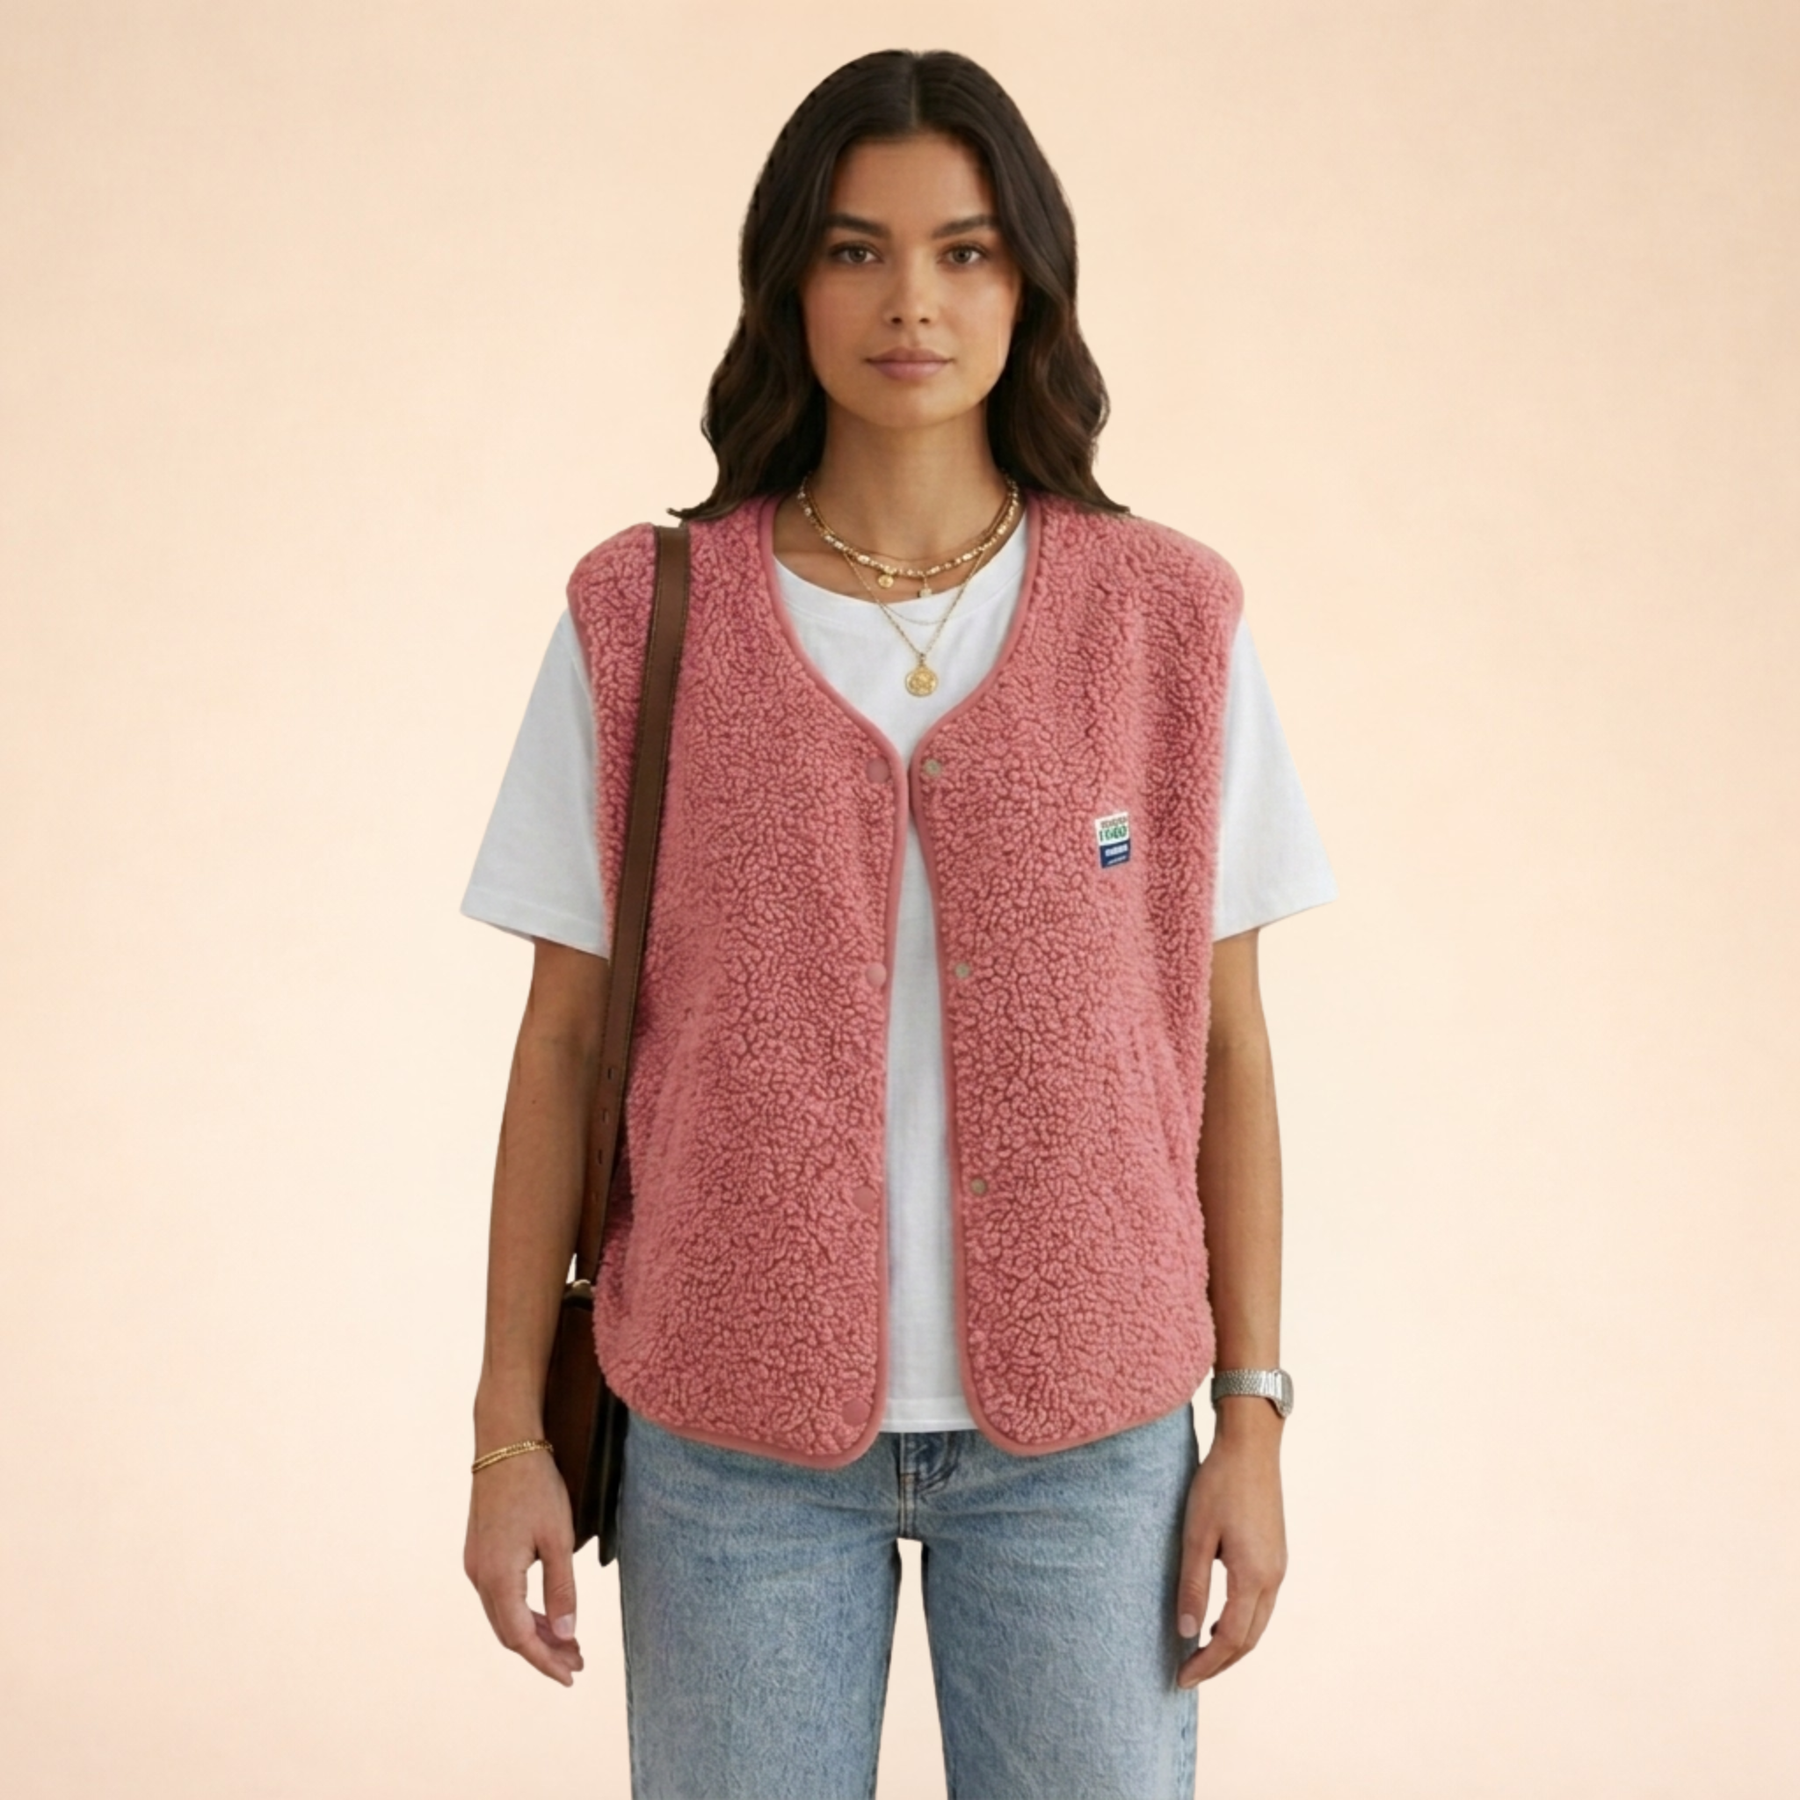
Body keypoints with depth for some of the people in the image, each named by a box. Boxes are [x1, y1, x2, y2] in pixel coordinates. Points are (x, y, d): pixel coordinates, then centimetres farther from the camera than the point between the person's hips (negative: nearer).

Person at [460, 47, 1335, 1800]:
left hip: (1083, 1429, 1)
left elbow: (1224, 1038, 2)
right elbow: (565, 1041, 1)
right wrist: (508, 1432, 0)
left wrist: (1254, 1422, 1)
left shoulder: (1168, 618, -2)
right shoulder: (640, 621, -2)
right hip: (735, 1431, 0)